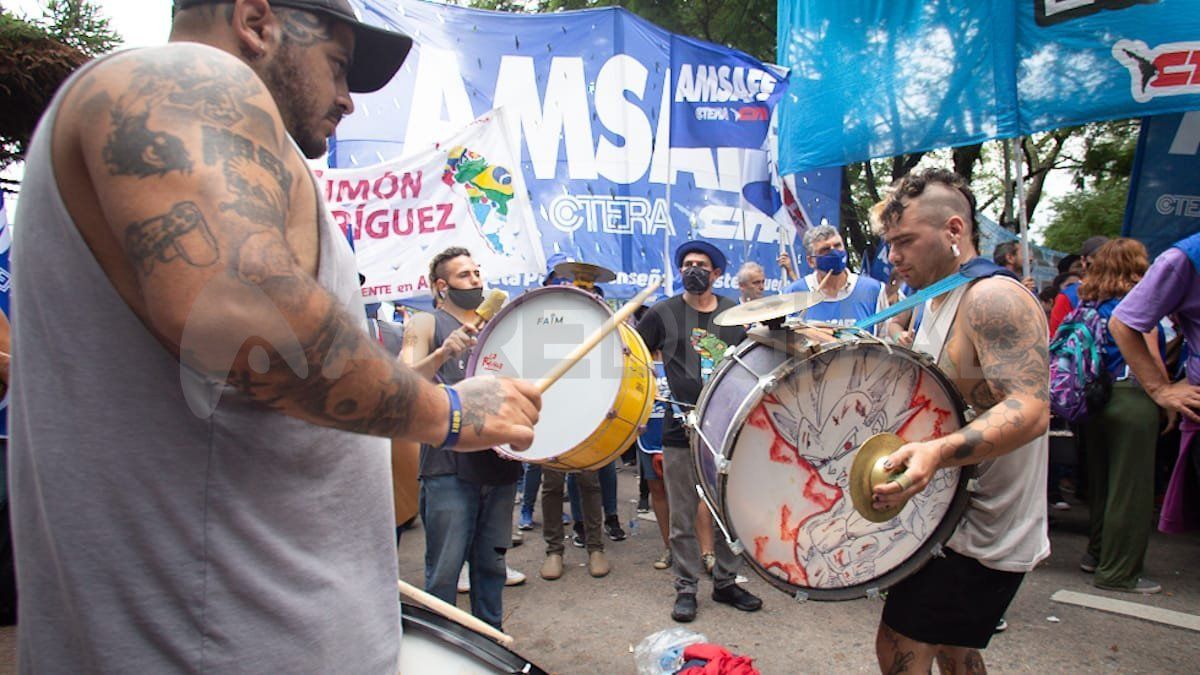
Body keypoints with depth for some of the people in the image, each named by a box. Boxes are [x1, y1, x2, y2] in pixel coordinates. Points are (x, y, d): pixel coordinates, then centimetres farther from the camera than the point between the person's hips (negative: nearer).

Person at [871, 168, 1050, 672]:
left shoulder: (992, 298, -21)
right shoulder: (937, 302, 11)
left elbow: (1030, 411, -32)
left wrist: (937, 452, -46)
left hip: (982, 531, -10)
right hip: (954, 514, 10)